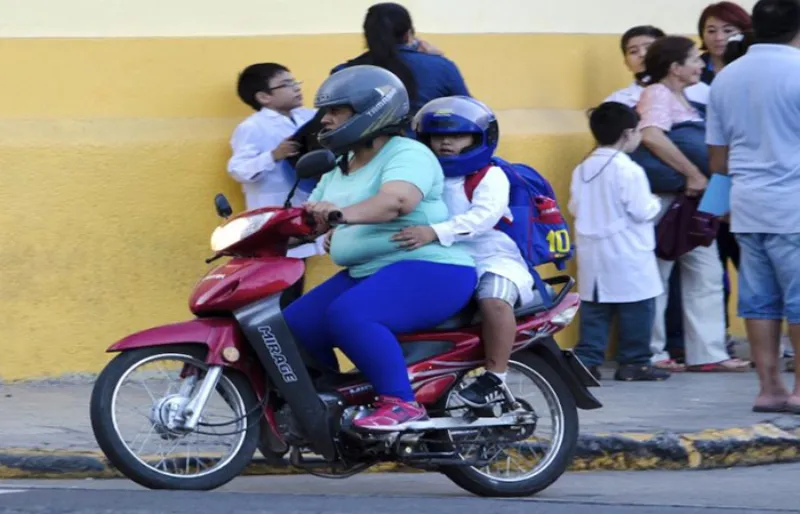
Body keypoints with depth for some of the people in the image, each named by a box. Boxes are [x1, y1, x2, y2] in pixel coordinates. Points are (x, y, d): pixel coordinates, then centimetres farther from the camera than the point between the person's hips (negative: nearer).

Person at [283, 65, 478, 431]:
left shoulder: (407, 154, -11)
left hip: (429, 270, -10)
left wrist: (344, 213, -48)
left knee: (348, 316, -34)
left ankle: (401, 403, -28)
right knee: (293, 327, -2)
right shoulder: (340, 171, 20)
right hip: (364, 274, 10)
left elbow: (397, 200, -31)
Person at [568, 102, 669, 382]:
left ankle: (587, 359, 3)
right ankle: (635, 362, 5)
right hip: (628, 258, -6)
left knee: (594, 310, 8)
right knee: (637, 309, 2)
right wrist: (655, 203, 4)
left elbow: (575, 208, 11)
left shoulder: (582, 170, 6)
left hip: (593, 253, 6)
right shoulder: (628, 171, -15)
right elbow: (642, 211, -16)